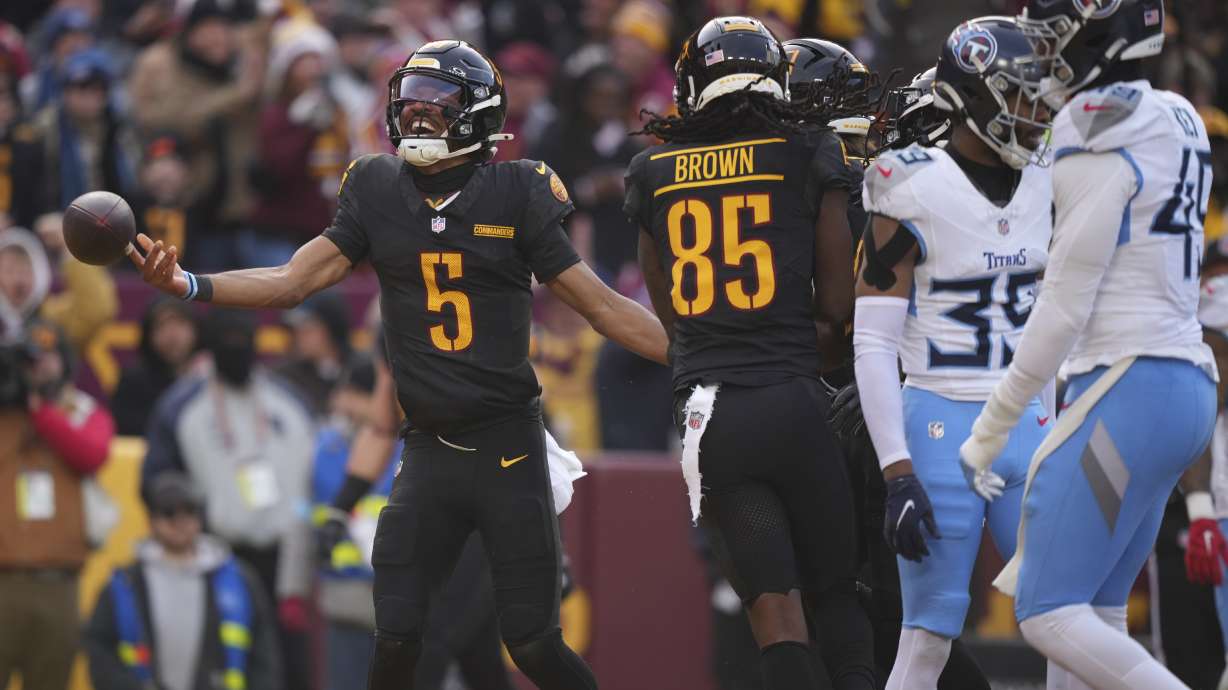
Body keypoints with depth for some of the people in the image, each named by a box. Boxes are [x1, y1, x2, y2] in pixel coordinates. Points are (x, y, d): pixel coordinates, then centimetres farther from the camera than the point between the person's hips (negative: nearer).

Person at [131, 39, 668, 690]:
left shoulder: (514, 197, -4)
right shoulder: (378, 192, 4)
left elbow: (604, 307, 0)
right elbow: (292, 282, 1)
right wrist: (188, 284, -13)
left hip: (508, 447, -3)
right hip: (429, 451, 3)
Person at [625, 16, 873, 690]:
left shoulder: (653, 172, 9)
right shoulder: (810, 156, 1)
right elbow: (836, 304, 2)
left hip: (704, 406, 2)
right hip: (791, 399, -2)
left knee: (772, 600, 0)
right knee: (834, 589, 12)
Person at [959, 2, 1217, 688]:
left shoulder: (1102, 140, -13)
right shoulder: (1176, 124, 15)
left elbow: (1064, 310, -13)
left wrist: (989, 432, -7)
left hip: (1129, 390, -9)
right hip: (1188, 384, 9)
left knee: (1050, 615, -9)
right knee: (1096, 617, 11)